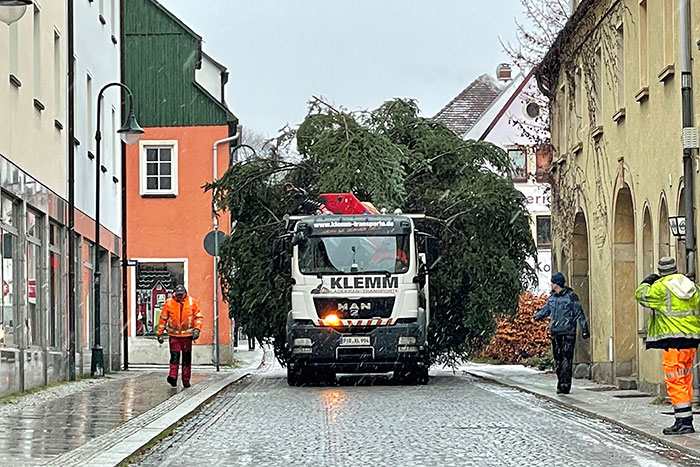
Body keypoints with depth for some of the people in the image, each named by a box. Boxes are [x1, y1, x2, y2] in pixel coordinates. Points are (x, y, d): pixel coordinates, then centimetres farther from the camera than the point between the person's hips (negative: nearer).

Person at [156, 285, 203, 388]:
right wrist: (160, 333, 4)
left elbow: (198, 317, 4)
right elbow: (163, 318, 4)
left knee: (187, 358, 6)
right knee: (174, 356, -12)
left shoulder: (192, 302, -1)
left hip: (187, 335, 1)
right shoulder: (169, 303, -2)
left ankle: (186, 380, 12)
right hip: (174, 335, -1)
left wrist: (197, 329, -10)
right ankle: (172, 376, -19)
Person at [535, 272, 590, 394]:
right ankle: (560, 383, 14)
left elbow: (579, 314, -3)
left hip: (567, 333, -6)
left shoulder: (571, 296, -5)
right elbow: (545, 310, 18)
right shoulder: (552, 297, 14)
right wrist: (537, 316, -4)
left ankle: (565, 385, -9)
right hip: (555, 333, 6)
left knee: (566, 359, -9)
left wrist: (584, 329, -6)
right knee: (557, 359, 8)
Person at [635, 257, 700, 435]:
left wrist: (648, 281, 19)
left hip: (673, 341, -7)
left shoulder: (661, 287, -10)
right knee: (686, 381, 14)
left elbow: (641, 294, 3)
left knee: (675, 381, -6)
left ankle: (683, 422, -11)